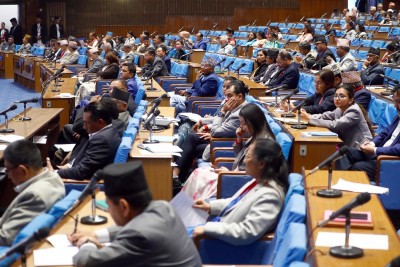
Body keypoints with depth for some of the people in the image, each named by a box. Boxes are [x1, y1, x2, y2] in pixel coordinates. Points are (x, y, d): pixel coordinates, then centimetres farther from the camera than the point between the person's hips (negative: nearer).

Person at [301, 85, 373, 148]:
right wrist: (308, 116, -18)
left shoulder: (354, 111, -19)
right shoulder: (340, 109, 7)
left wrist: (310, 119, -26)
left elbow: (334, 125, -27)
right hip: (349, 146, 7)